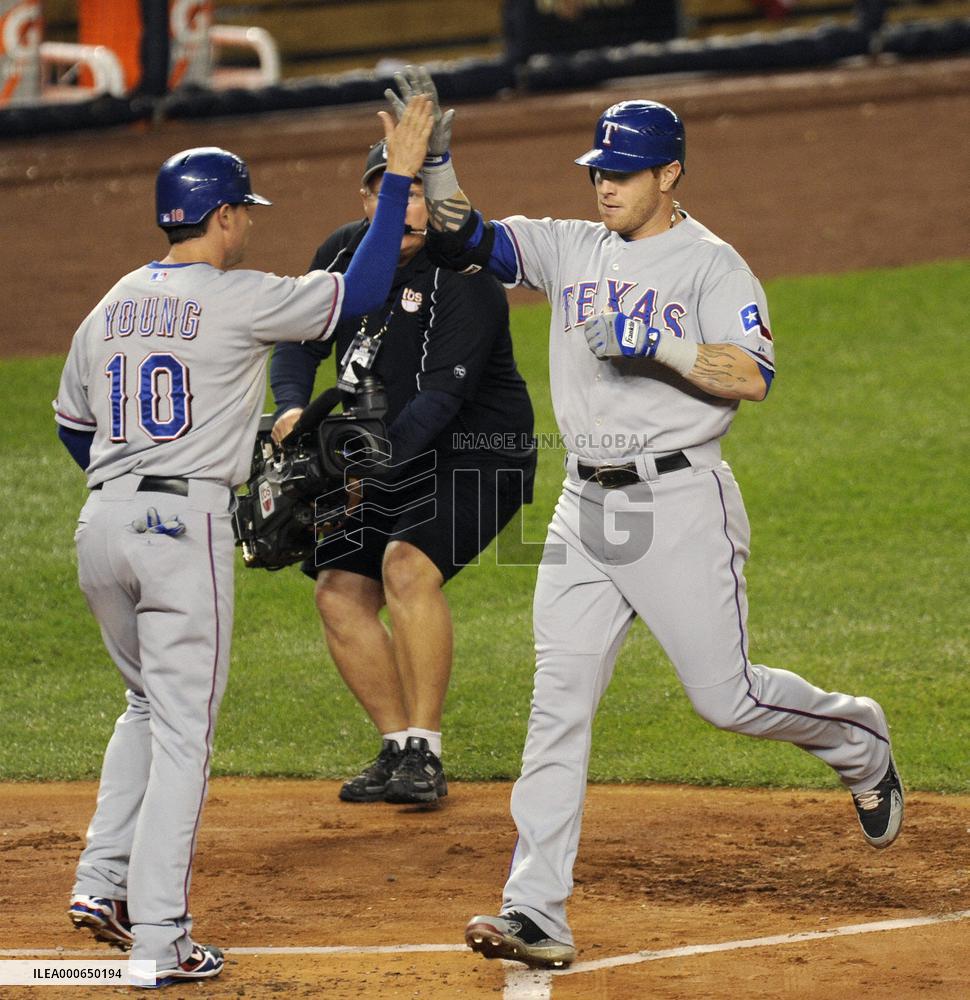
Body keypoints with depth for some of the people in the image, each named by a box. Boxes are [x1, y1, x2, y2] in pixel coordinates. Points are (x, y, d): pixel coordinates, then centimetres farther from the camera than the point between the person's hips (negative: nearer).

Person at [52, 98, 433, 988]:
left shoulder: (111, 307, 12)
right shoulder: (238, 300, -7)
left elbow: (72, 426, 22)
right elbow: (361, 291, -5)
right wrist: (399, 177, 1)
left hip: (102, 523, 7)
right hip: (187, 523, -7)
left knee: (149, 704, 24)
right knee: (183, 727, -3)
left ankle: (103, 881, 16)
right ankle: (160, 939, -5)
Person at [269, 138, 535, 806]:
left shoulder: (465, 280, -22)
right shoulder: (344, 254, 0)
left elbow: (442, 396, -30)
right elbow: (298, 344, 5)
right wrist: (293, 407, -17)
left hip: (477, 457, -8)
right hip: (384, 461, 8)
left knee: (407, 563, -29)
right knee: (340, 590, -2)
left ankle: (425, 756, -24)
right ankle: (399, 751, 9)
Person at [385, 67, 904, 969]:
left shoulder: (710, 265, -5)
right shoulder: (572, 251, 11)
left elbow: (754, 375, -17)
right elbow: (463, 242, 5)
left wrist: (660, 345, -27)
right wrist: (434, 160, -11)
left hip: (680, 505, -5)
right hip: (585, 511, 5)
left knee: (724, 697, 1)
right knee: (557, 706, -4)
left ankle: (856, 740, 33)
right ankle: (536, 913, -7)